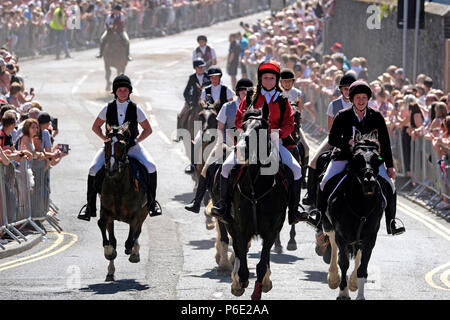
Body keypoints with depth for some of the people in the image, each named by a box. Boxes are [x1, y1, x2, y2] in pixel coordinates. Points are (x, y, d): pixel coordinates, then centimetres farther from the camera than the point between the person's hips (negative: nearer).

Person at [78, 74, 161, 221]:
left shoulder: (135, 109, -5)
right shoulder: (108, 108, -2)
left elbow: (148, 130, 4)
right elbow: (95, 127, 10)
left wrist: (136, 140, -11)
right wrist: (105, 138, -6)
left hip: (132, 147, -1)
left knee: (150, 167, -25)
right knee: (93, 169, -21)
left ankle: (151, 203, -7)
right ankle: (90, 207, -7)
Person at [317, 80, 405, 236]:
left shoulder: (376, 117, -1)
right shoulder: (343, 116, -5)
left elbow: (385, 142, 4)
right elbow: (332, 139, -7)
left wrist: (390, 166, 1)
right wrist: (348, 141, -27)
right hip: (345, 157, -1)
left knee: (388, 185, -16)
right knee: (325, 183, -17)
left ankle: (391, 223, -4)